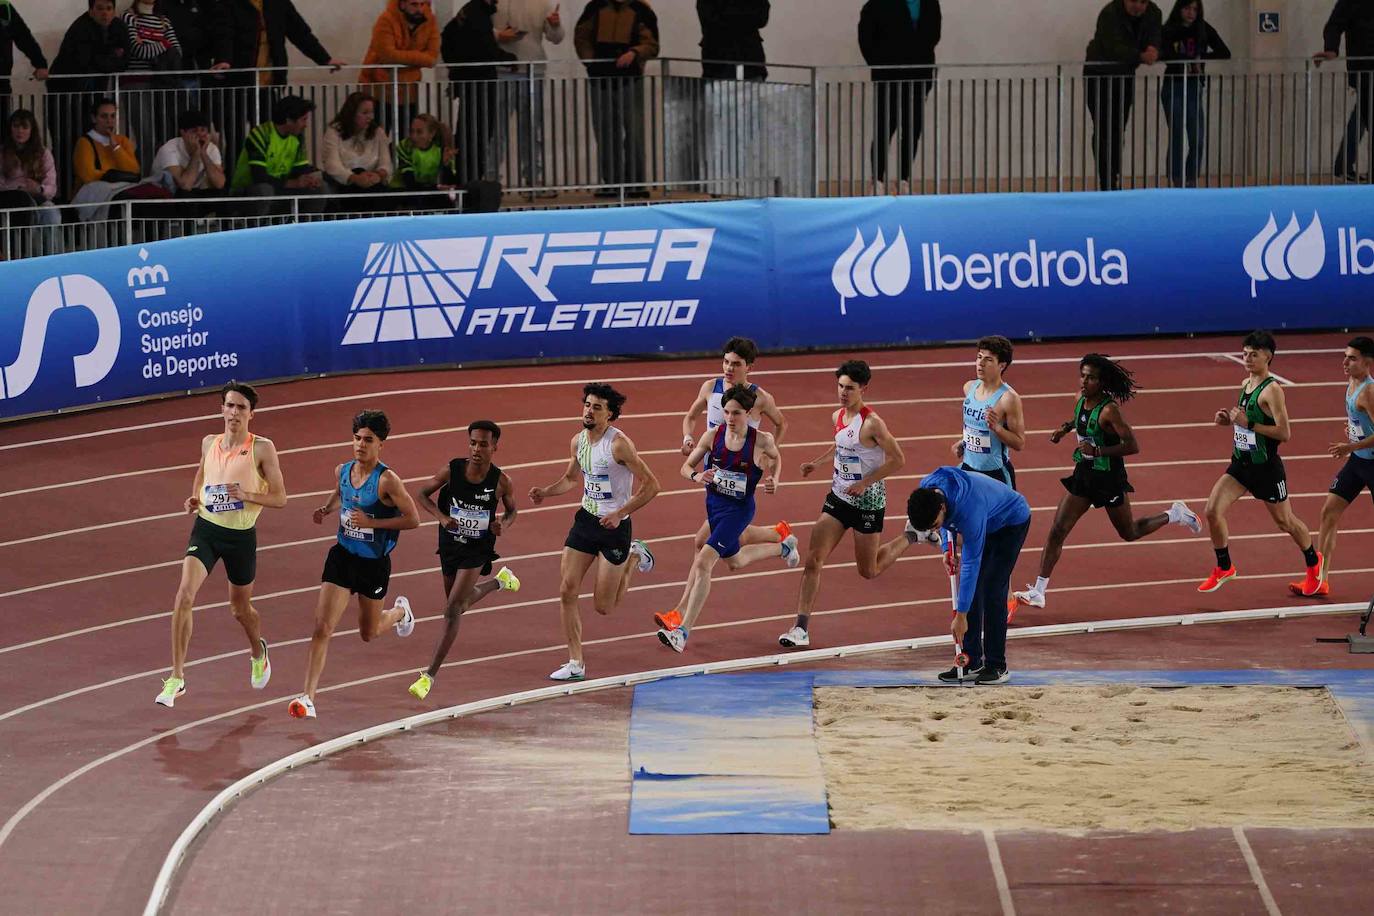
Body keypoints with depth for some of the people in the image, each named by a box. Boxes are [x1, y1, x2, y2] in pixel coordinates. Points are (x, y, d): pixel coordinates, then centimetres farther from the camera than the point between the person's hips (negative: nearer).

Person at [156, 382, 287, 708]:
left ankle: (259, 653, 51)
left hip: (242, 535, -2)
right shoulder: (209, 443, 3)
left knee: (241, 609, 16)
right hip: (206, 529, 2)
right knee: (184, 595, -19)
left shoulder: (262, 448, -9)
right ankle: (177, 678, -16)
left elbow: (279, 498, -7)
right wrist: (194, 499, 6)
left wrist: (247, 495, -24)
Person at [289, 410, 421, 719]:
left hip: (374, 563, -3)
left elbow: (413, 520, -17)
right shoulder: (342, 471, -1)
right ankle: (308, 698, -12)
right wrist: (326, 510, 2)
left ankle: (400, 612, 53)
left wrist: (372, 522, -23)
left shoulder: (387, 480, -19)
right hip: (342, 555, 3)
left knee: (368, 633, 18)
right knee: (322, 627, -11)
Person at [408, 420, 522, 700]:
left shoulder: (502, 482, -15)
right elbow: (423, 494, -2)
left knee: (452, 611, -12)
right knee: (462, 604, 24)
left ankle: (430, 674, -8)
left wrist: (503, 524, -19)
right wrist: (442, 517, -20)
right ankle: (499, 580, 57)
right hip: (449, 545, 4)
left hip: (477, 551, -4)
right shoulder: (451, 470, -14)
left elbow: (511, 510, 4)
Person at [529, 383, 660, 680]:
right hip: (585, 520, 6)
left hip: (614, 526, -6)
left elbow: (651, 485, -19)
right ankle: (575, 664, 4)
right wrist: (545, 492, 2)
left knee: (603, 607, 0)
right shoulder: (578, 441, 2)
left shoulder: (619, 444, -20)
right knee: (567, 591, -5)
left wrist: (619, 514, -25)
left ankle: (636, 556, 26)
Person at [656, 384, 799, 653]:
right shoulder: (713, 435, -10)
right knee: (734, 561, 29)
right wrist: (697, 476, -24)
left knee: (703, 562, -19)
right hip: (714, 504, 6)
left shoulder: (761, 441, -16)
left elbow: (775, 457, 8)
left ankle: (683, 631, -17)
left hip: (738, 509, -6)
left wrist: (773, 480, -10)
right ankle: (784, 547, 58)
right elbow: (686, 466, -2)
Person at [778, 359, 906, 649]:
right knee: (813, 559, -8)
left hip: (868, 501, -6)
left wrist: (865, 482, -21)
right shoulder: (837, 417, 2)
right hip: (839, 497, 6)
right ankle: (801, 629, -8)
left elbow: (898, 459, -17)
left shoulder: (871, 423, -21)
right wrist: (817, 463, 15)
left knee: (869, 571, 8)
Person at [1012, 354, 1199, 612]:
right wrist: (1066, 428, 5)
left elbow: (1132, 446, -26)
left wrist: (1098, 450, -32)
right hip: (1084, 474, 6)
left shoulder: (1109, 409, -25)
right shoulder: (1081, 398, -2)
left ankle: (1175, 515, 41)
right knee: (1057, 531, -3)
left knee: (1129, 533, 15)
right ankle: (1038, 592, -2)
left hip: (1108, 477, -6)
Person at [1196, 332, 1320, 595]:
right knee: (1213, 511, -6)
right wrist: (1229, 420, 3)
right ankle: (1224, 569, 10)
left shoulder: (1272, 390, -19)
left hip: (1266, 467, -7)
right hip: (1240, 463, 7)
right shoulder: (1246, 384, 6)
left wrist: (1248, 424, -27)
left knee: (1285, 521, 11)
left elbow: (1284, 433, -25)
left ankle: (1313, 563, 37)